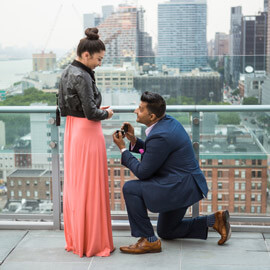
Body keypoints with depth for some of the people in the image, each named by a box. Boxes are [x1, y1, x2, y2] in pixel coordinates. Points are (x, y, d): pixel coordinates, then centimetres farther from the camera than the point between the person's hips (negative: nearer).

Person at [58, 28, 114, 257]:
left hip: (72, 130, 10)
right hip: (87, 133, -10)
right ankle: (92, 242, 8)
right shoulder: (82, 77, -19)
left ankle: (75, 239, 26)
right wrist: (106, 113, -1)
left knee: (74, 185, 15)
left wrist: (97, 110, 11)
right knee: (90, 187, -1)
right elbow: (91, 113, -21)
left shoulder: (68, 72, 10)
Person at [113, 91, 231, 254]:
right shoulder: (167, 121, 4)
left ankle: (149, 240, -8)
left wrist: (123, 149, -9)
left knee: (130, 189, -17)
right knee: (166, 232, 23)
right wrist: (134, 140, 2)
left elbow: (143, 172, -18)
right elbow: (152, 153, 17)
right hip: (186, 185, 11)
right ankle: (214, 220, 18)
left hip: (182, 187, -11)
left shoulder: (160, 136, -26)